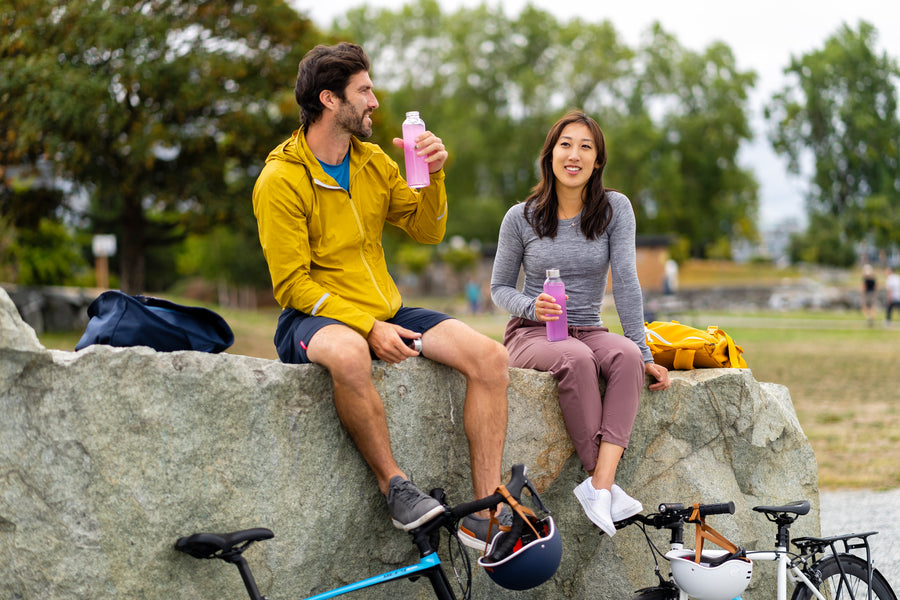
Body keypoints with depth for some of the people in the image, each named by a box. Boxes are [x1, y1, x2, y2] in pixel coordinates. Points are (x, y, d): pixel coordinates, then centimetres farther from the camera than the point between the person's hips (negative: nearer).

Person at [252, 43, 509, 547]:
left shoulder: (374, 162, 12)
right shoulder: (281, 179, -8)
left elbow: (427, 230, 14)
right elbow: (293, 284, -13)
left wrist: (434, 176, -5)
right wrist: (367, 327, -23)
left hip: (385, 313, 6)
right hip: (315, 317, -6)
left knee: (490, 356, -17)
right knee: (348, 354, -43)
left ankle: (488, 509, -17)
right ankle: (395, 485, -25)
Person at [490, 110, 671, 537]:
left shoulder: (615, 209, 0)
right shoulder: (521, 217, -1)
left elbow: (625, 282, -6)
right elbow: (499, 288, 6)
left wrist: (644, 351, -14)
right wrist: (532, 306, -17)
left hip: (589, 331, 2)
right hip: (531, 333, -2)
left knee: (627, 356, -34)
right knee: (576, 359, -37)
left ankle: (599, 486, -43)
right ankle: (606, 484, -32)